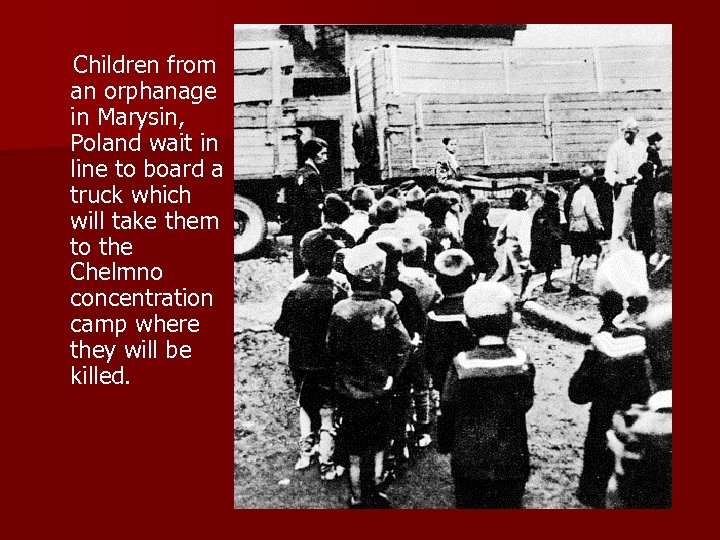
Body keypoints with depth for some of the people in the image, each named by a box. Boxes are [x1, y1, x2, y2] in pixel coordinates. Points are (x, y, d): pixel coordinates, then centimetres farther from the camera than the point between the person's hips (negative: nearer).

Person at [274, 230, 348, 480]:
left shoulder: (294, 293, -12)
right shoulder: (338, 294, -20)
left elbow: (282, 328, -3)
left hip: (301, 364, 3)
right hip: (329, 365, -2)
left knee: (306, 405, 25)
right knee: (328, 411, 12)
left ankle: (305, 452, 29)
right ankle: (326, 464, 17)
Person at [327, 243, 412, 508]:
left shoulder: (340, 309, -13)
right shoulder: (386, 308, -16)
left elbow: (331, 349, -5)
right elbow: (404, 344, -14)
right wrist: (392, 374, -1)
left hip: (348, 390, 1)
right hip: (379, 390, 0)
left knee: (355, 451, 14)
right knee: (378, 447, 19)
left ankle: (357, 499, 25)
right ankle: (375, 493, 30)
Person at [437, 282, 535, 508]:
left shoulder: (461, 365, -16)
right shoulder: (521, 363, -13)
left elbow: (447, 411, -7)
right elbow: (526, 403, 1)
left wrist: (444, 444, 9)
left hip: (468, 461, 0)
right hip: (511, 462, 1)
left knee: (469, 504, 16)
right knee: (509, 504, 16)